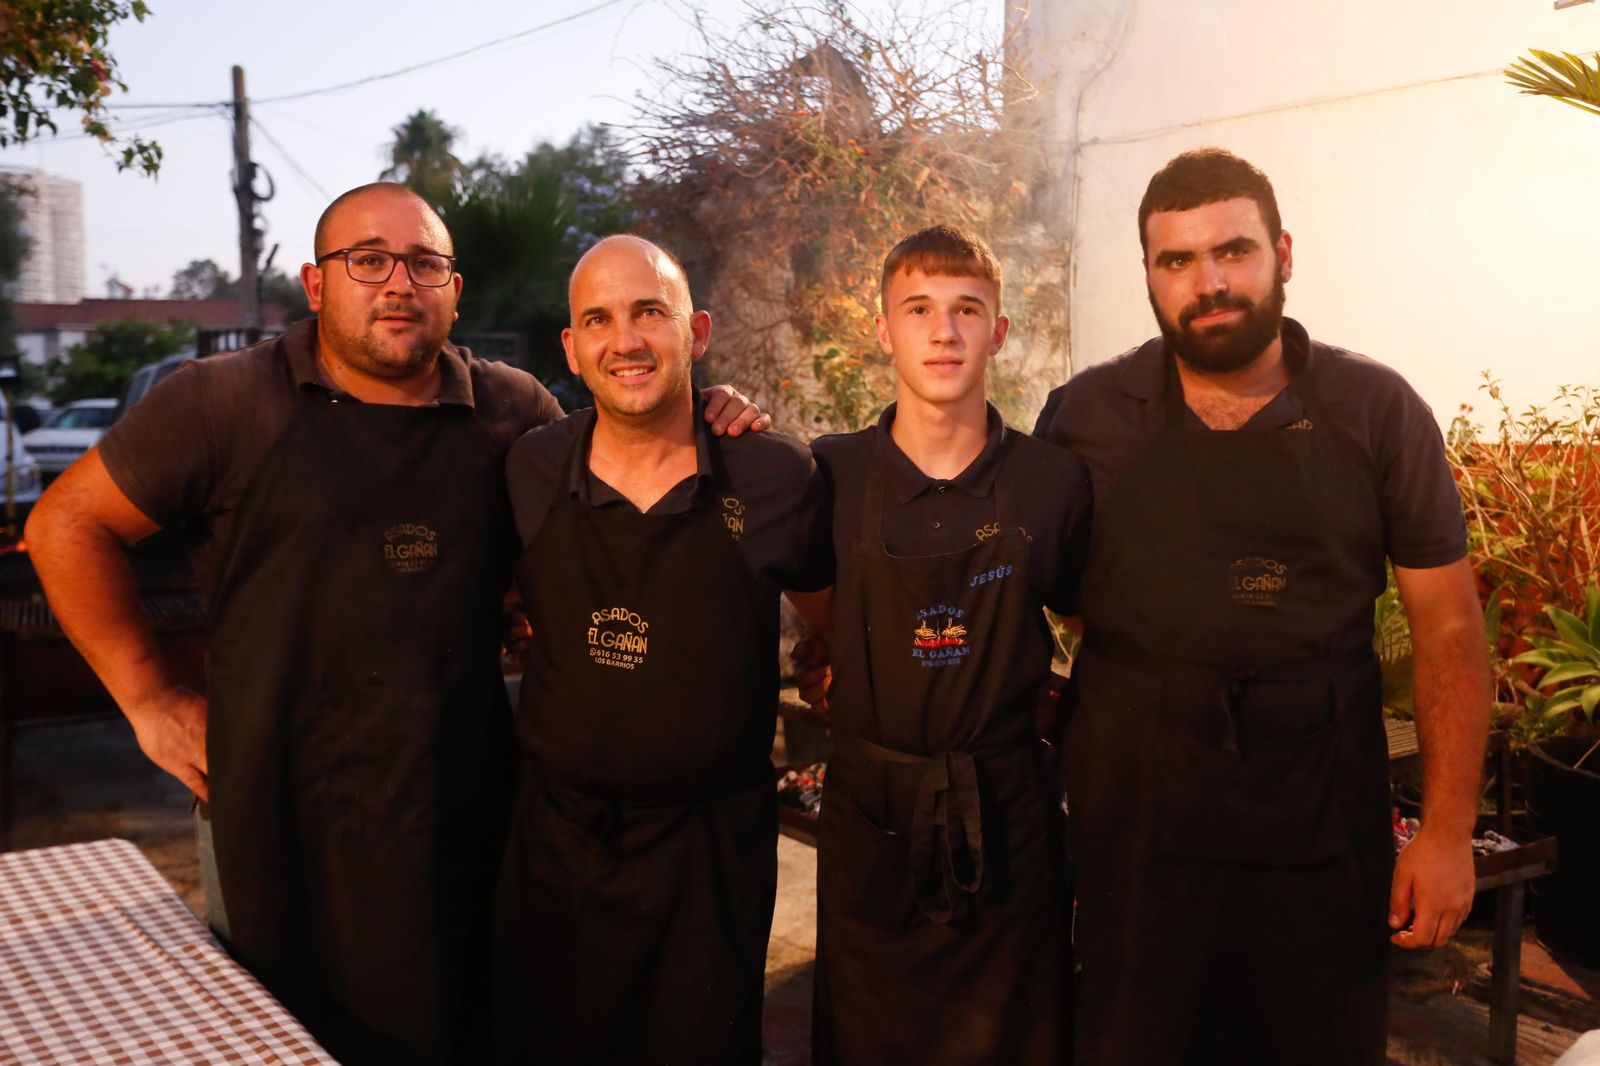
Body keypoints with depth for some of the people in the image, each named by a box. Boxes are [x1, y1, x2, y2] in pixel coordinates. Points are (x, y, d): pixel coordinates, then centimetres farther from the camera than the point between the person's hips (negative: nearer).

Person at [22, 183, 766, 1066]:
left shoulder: (513, 412, 5)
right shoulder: (227, 402, -3)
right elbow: (67, 524, 4)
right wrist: (150, 699, 0)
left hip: (464, 819, 3)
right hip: (286, 820, -2)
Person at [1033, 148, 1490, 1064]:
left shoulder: (1377, 411, -3)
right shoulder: (1084, 416, -2)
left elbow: (1449, 627, -1)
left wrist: (1449, 830, -4)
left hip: (1325, 822, 0)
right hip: (1137, 818, 0)